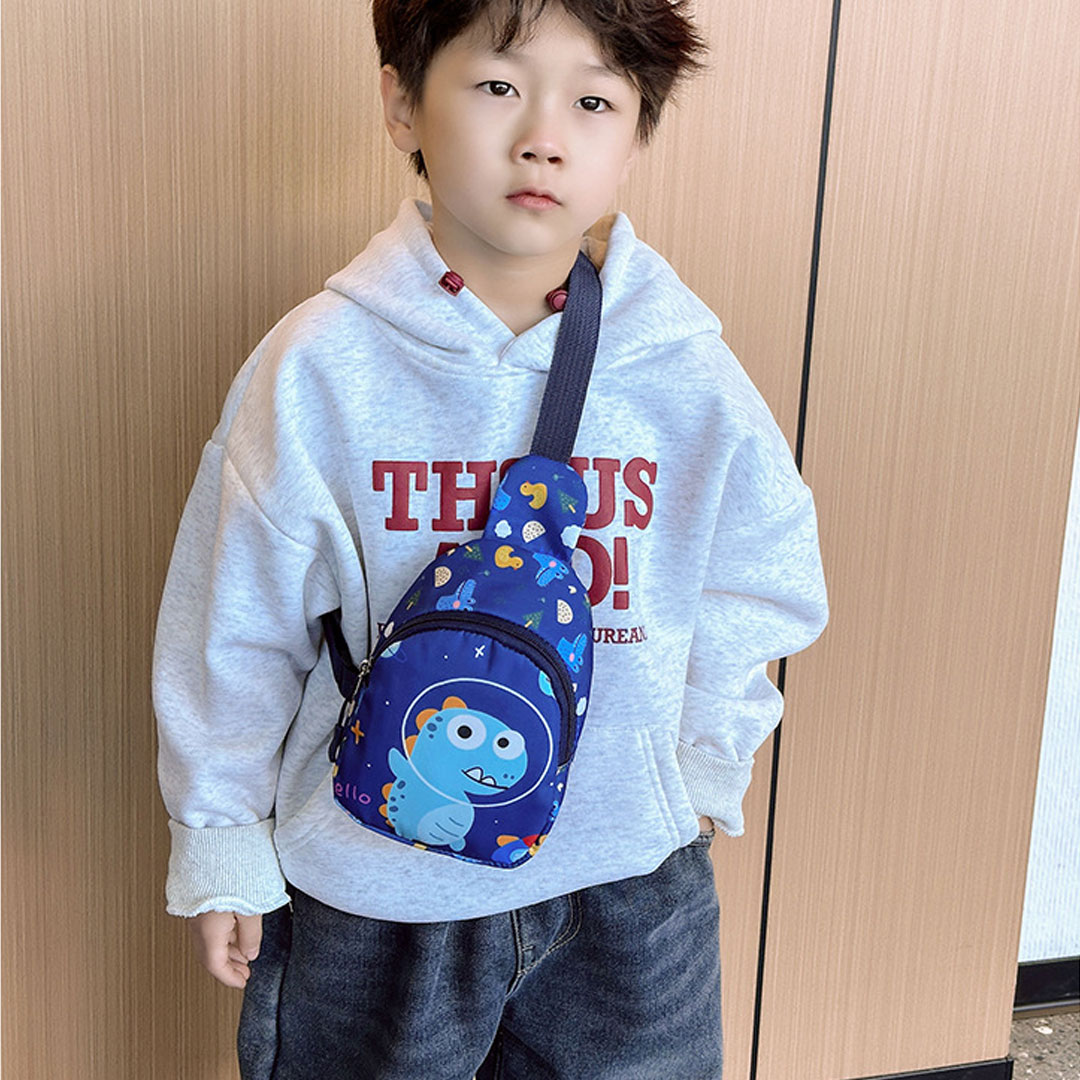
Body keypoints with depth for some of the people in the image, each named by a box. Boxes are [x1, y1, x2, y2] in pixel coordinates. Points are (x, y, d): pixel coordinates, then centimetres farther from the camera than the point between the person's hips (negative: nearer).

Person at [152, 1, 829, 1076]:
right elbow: (235, 620, -5)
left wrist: (704, 760, 11)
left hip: (627, 873, 2)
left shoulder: (689, 373, -10)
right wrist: (221, 840, 2)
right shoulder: (319, 368, -15)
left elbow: (759, 585, 6)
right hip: (374, 879, -1)